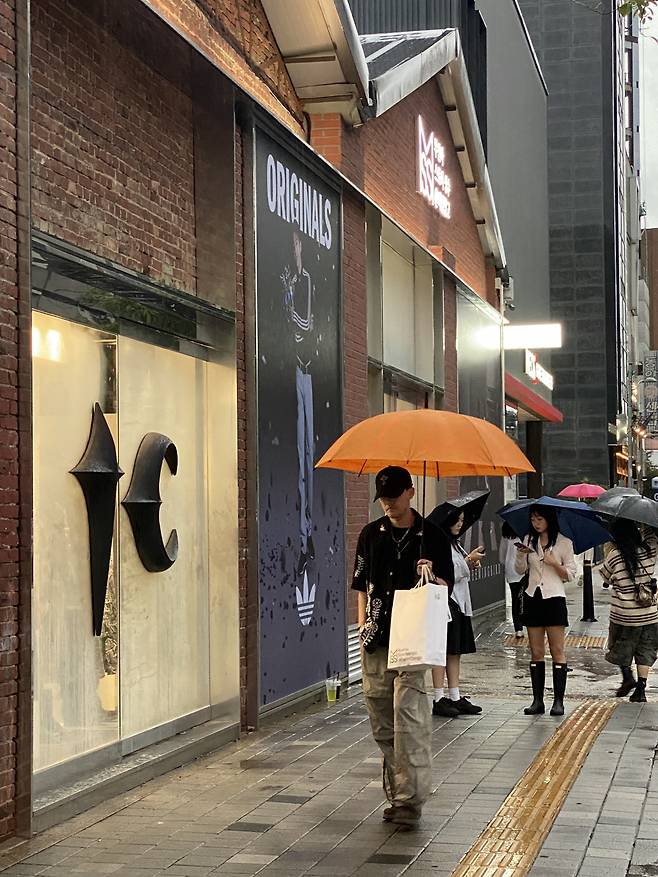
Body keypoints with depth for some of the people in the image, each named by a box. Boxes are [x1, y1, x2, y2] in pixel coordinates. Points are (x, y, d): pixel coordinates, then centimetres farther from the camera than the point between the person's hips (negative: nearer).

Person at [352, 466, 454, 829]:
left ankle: (411, 798, -12)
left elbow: (445, 586, 7)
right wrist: (363, 622, 8)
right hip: (376, 638, 4)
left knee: (409, 715, -13)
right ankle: (396, 793, 17)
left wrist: (430, 577, -15)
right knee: (381, 720, 6)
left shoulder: (432, 536, 3)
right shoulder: (371, 534, 12)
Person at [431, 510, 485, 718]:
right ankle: (439, 700, -4)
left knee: (455, 653, 10)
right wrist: (469, 561, -13)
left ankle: (455, 698, 14)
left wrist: (471, 565, 8)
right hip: (445, 601, -10)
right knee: (442, 651, -7)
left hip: (459, 602, 10)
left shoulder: (455, 543, 19)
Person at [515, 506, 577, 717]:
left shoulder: (564, 543, 0)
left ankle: (558, 701, -1)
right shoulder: (529, 540, 10)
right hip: (533, 597, 4)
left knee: (557, 651, -3)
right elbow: (520, 571, 11)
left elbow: (570, 574, 1)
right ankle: (537, 700, 6)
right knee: (536, 652, 4)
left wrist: (554, 563, -16)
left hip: (554, 598, -4)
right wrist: (521, 555, -8)